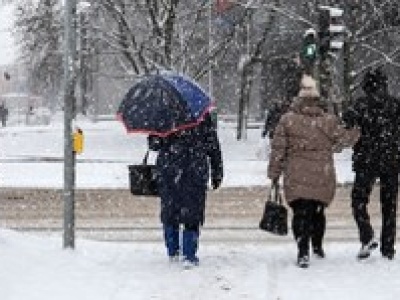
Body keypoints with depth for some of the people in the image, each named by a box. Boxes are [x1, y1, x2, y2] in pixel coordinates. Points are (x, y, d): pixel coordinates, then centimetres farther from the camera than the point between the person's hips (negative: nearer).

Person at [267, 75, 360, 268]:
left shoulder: (287, 120, -2)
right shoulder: (329, 121, -1)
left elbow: (278, 149, 0)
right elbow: (345, 139, 12)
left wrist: (274, 173, 8)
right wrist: (358, 131, 32)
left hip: (296, 178, -2)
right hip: (323, 178, 2)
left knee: (300, 213, -2)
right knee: (318, 212, 19)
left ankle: (303, 252, -15)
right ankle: (317, 247, 36)